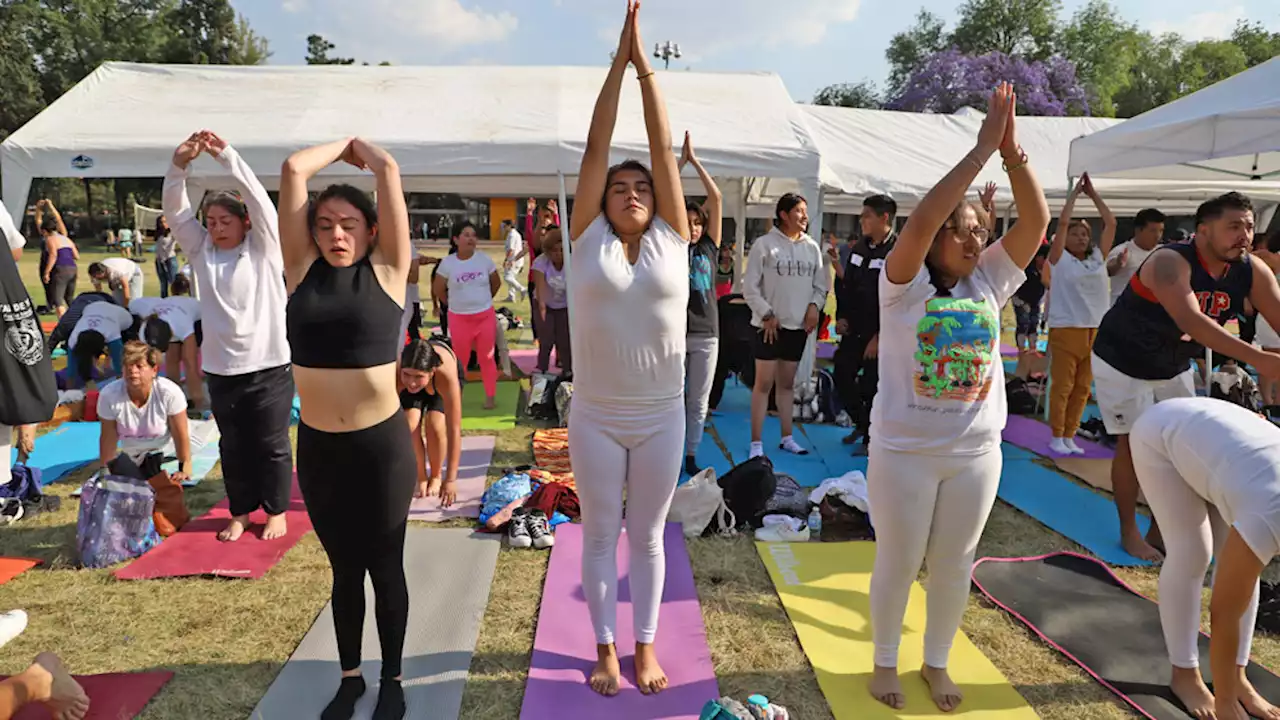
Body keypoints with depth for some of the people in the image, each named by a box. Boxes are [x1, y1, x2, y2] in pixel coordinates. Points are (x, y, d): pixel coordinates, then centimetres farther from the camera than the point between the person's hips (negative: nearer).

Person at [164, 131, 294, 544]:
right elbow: (174, 209, -3)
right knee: (233, 446, 14)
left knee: (271, 444, 7)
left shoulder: (264, 247, -2)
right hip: (220, 367, 4)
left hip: (268, 364, -4)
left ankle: (276, 511, 22)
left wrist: (226, 156, -21)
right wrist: (179, 164, -18)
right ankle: (240, 512, 28)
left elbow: (258, 198, -14)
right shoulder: (200, 250, 7)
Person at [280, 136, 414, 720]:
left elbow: (389, 170, -5)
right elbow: (293, 169, 0)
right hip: (317, 445, 3)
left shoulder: (386, 270, -3)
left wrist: (364, 151, 15)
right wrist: (341, 146, 15)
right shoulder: (302, 268, 2)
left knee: (384, 566, 13)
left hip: (381, 443, -2)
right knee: (343, 567, 17)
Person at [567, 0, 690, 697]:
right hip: (595, 418, 0)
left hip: (661, 418, 1)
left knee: (648, 537, 13)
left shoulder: (670, 239, 0)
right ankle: (606, 648, 29)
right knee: (600, 535, 12)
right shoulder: (588, 237, -2)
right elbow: (596, 146, -5)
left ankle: (645, 646, 30)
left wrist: (647, 65, -2)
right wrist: (619, 62, -4)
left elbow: (663, 147, -3)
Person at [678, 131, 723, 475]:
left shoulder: (709, 247, 7)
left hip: (706, 333, 2)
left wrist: (695, 161, 2)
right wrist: (680, 162, -5)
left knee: (699, 401, 10)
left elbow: (717, 199, 2)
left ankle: (691, 456, 21)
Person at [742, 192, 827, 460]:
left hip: (798, 326, 5)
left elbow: (821, 285, 10)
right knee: (764, 383, -2)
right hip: (769, 325, -4)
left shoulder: (812, 247, 6)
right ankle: (756, 442, 3)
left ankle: (786, 437, 22)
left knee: (787, 383, 14)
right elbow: (749, 287, -8)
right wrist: (767, 315, -12)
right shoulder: (764, 244, -8)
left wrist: (814, 306, -7)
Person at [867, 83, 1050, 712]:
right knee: (897, 563, 10)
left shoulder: (990, 281, 2)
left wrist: (1012, 151, -17)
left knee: (954, 565, 16)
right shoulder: (905, 284, -10)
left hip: (976, 452, 4)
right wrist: (981, 149, -23)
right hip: (904, 451, -4)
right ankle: (885, 661, 31)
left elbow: (1037, 220, -7)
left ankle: (936, 662, 36)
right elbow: (921, 219, -26)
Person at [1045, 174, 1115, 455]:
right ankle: (1056, 437, 5)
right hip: (1066, 329, -5)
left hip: (1096, 331, 5)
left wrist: (1092, 193, 12)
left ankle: (1069, 436, 16)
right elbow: (1062, 222, -6)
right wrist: (1075, 192, 3)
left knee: (1082, 388, 8)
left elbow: (1111, 223, 11)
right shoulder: (1060, 259, 1)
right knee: (1062, 386, -3)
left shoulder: (1098, 258, 12)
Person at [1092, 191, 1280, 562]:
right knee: (1133, 444, 0)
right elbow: (1191, 320, -45)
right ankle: (1129, 532, 15)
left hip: (1173, 367, 7)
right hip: (1123, 362, -7)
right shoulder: (1170, 262, -31)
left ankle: (1162, 529, 24)